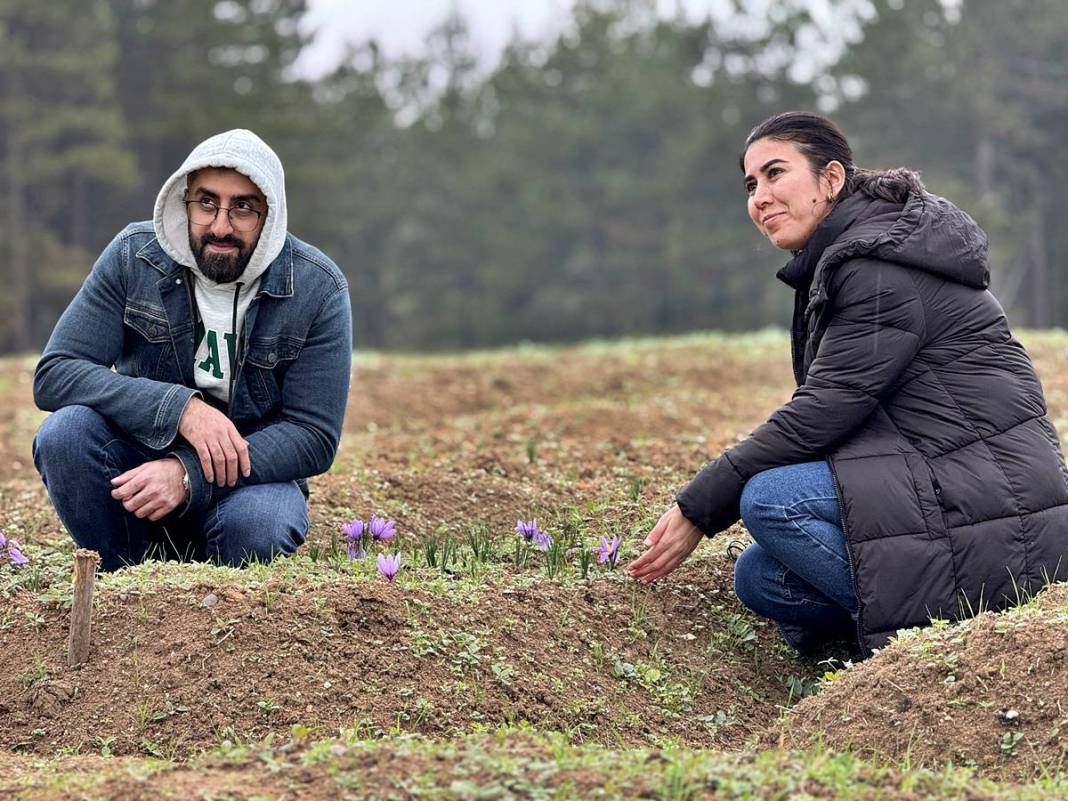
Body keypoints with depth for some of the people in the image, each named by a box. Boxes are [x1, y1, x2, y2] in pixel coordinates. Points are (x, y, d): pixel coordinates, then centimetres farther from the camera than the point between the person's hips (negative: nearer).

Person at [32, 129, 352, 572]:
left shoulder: (318, 290, -12)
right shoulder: (134, 256, -8)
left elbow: (314, 438, -14)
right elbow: (54, 374, -13)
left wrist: (189, 475, -29)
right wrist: (180, 408, -29)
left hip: (254, 470, -2)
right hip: (143, 453, 2)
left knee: (256, 526, -36)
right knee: (65, 431, -28)